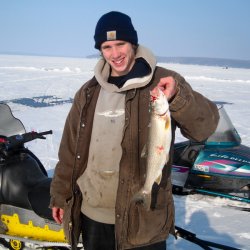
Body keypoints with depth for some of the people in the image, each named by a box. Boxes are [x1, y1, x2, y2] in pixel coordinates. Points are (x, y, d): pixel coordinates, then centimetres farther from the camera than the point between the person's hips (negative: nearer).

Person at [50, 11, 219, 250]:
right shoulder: (88, 92, 6)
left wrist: (177, 97, -33)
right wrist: (60, 194, 13)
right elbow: (71, 148, 11)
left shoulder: (163, 82, -7)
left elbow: (204, 126, -16)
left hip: (143, 217, -4)